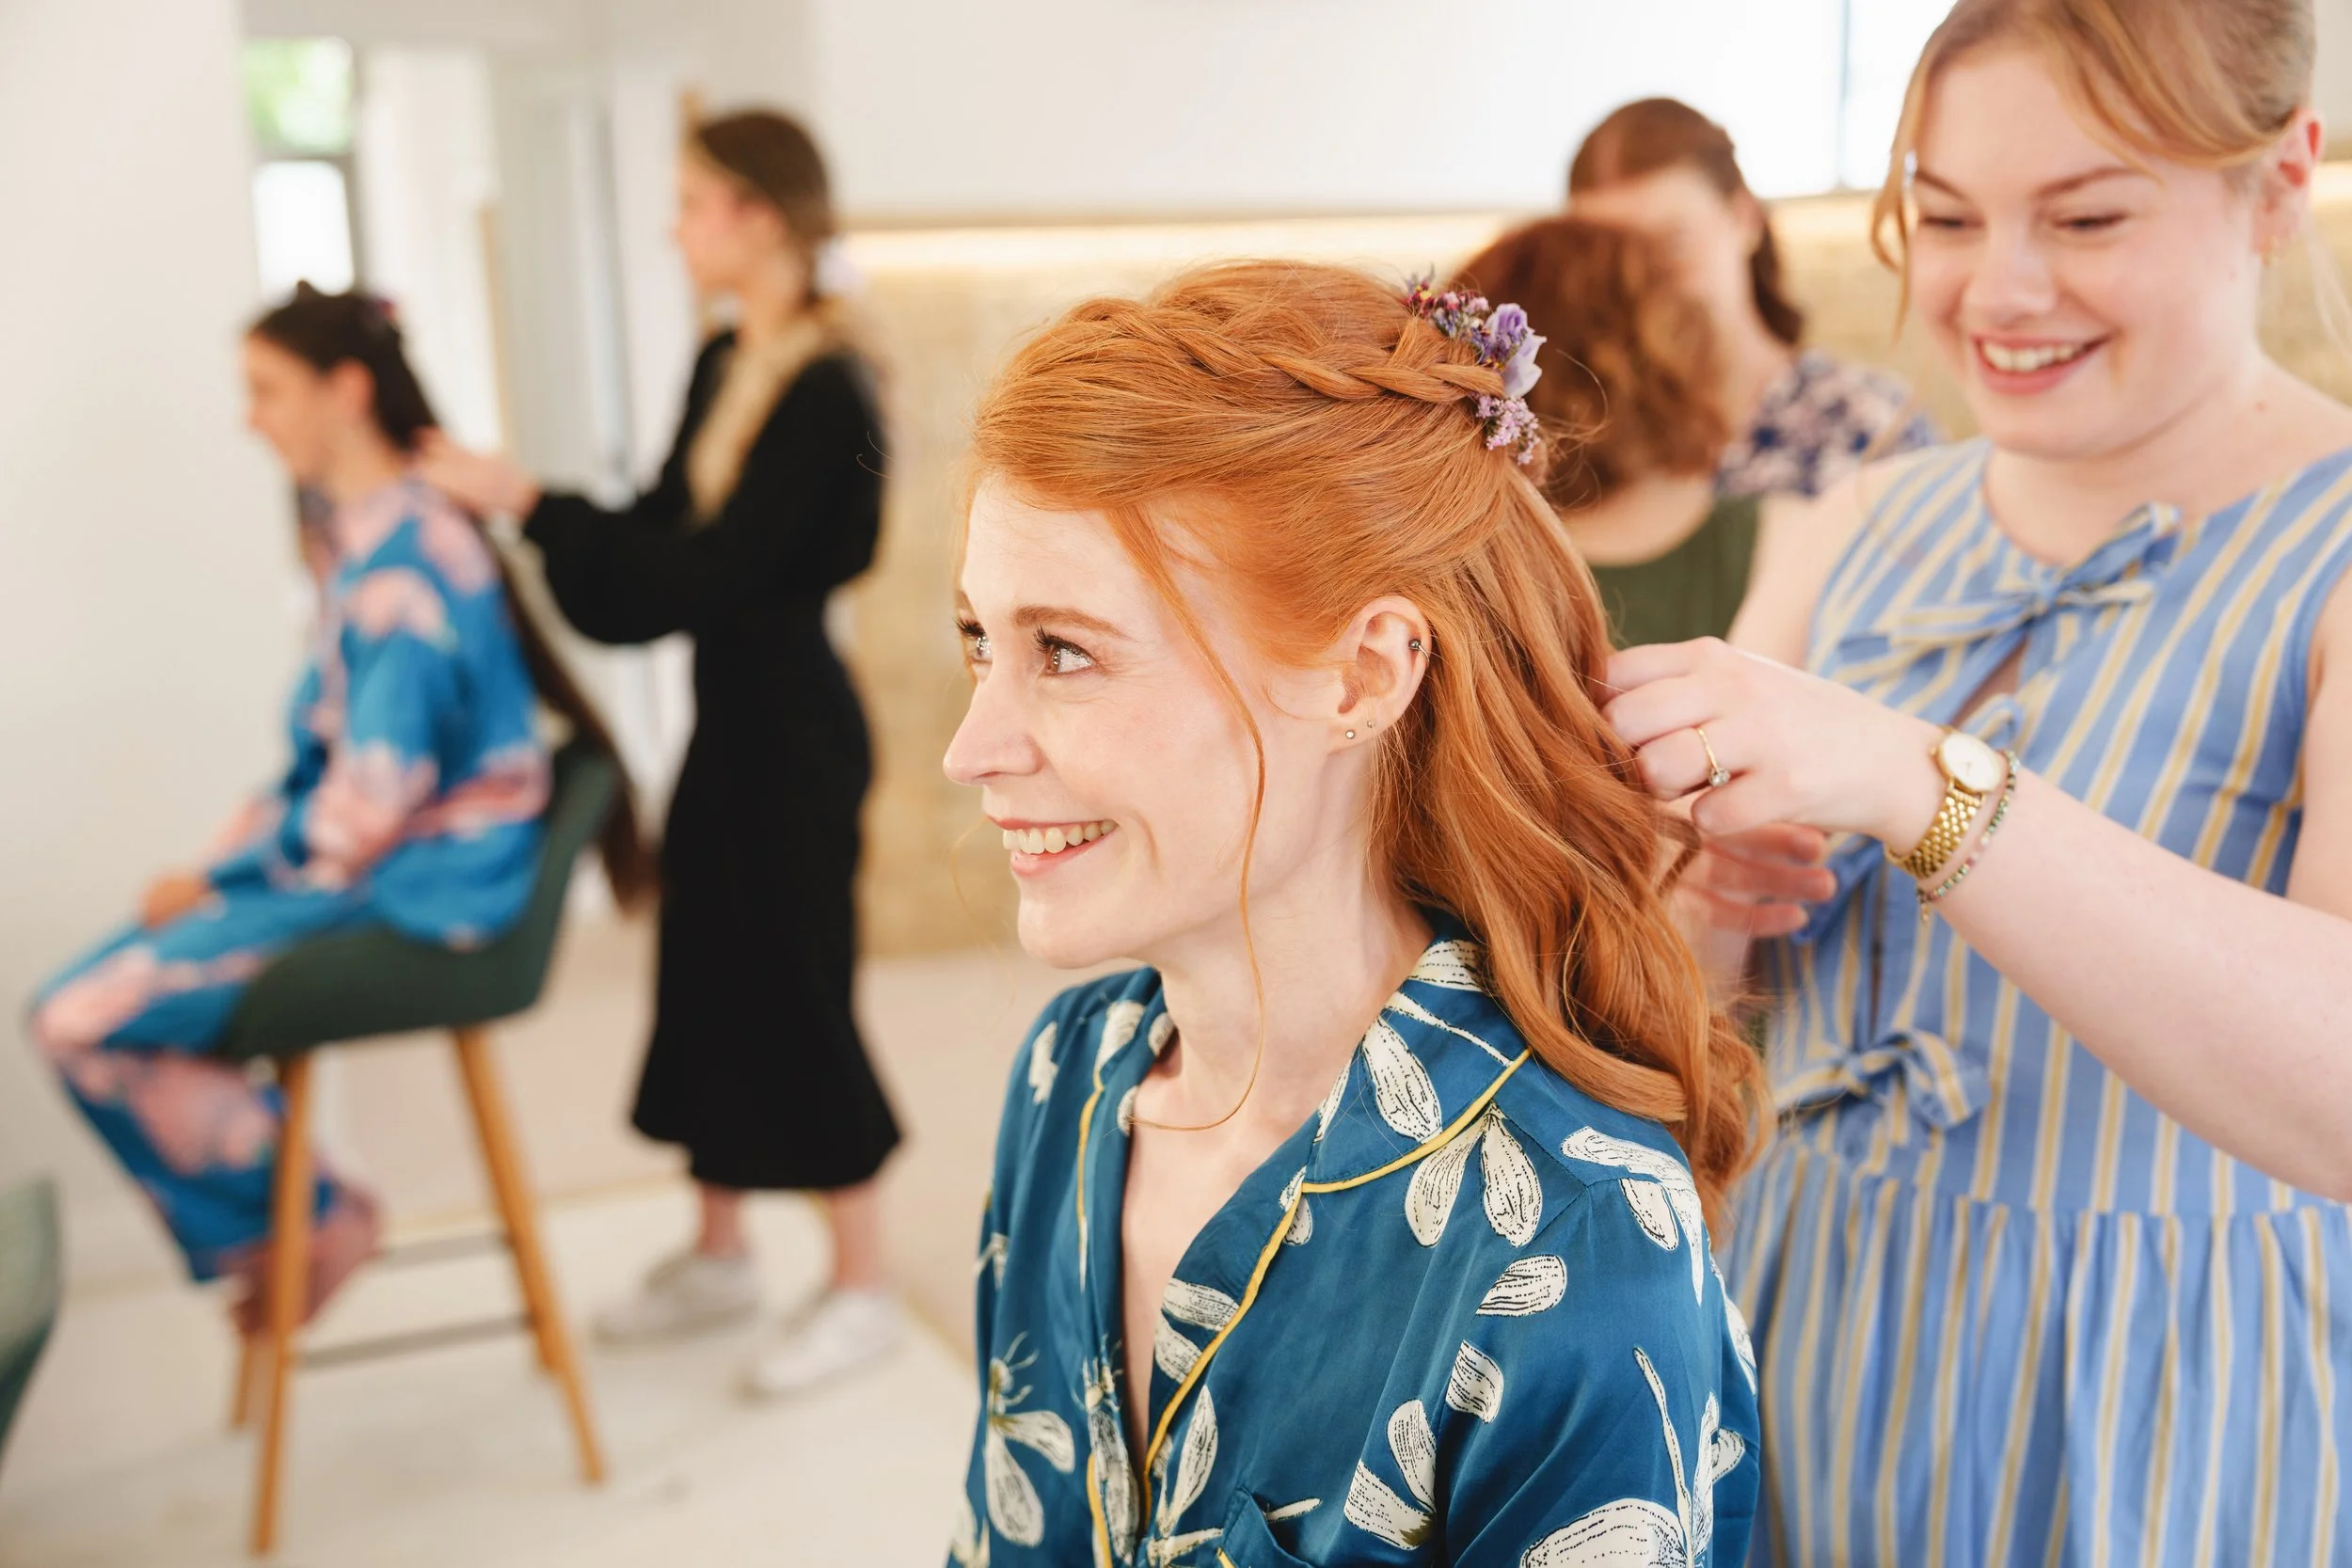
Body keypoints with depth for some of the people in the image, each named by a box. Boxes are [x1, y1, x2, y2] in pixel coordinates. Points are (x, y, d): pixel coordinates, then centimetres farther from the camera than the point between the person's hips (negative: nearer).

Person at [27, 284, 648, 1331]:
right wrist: (230, 856, 4)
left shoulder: (406, 557, -20)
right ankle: (259, 1240, 13)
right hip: (372, 860, 10)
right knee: (77, 999, 5)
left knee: (88, 1020, -15)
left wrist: (220, 877, -11)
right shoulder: (357, 536, 12)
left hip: (419, 886, -10)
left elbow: (378, 790, -24)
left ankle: (311, 1227, 5)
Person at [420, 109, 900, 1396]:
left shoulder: (822, 391, -20)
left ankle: (861, 1287, 18)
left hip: (791, 730, -9)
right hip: (728, 714, 9)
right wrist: (520, 505, 3)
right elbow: (662, 531, 13)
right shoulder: (725, 366, 8)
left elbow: (713, 574, -23)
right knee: (705, 968, 16)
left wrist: (532, 504, -20)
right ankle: (719, 1254, 34)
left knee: (795, 989, 1)